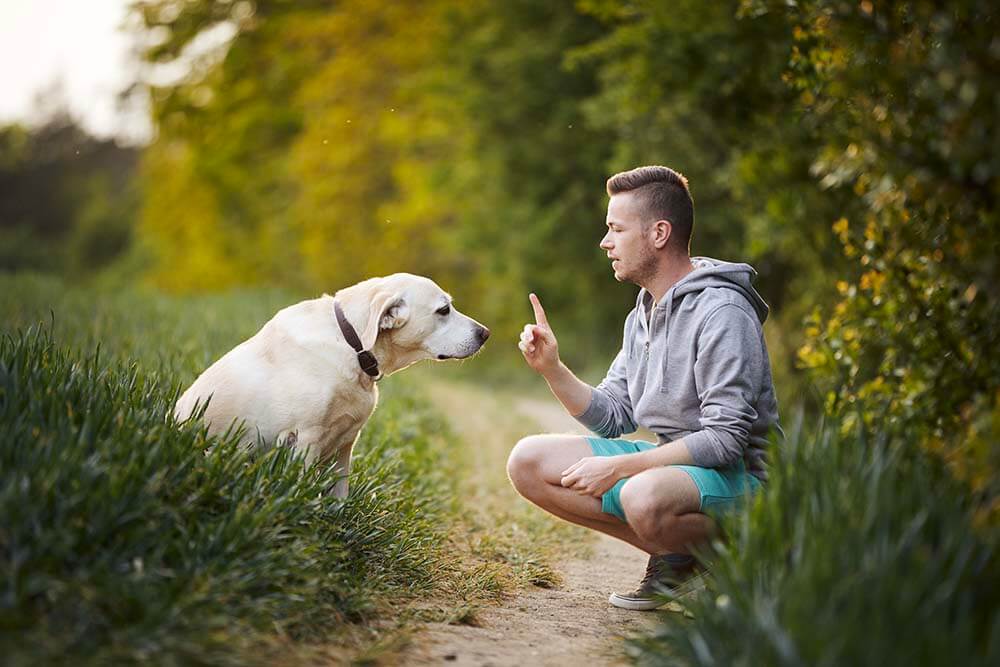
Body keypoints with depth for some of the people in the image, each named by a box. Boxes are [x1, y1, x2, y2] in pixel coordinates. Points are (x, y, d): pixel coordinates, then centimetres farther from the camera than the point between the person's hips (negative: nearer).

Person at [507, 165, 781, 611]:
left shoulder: (721, 311, -18)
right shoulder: (643, 314, 11)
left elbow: (725, 439, -22)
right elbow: (612, 417, 12)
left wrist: (617, 467, -21)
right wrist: (552, 369, -3)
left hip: (734, 474, -9)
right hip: (670, 461, 9)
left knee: (644, 497, -41)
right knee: (528, 462, -1)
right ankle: (671, 554, -1)